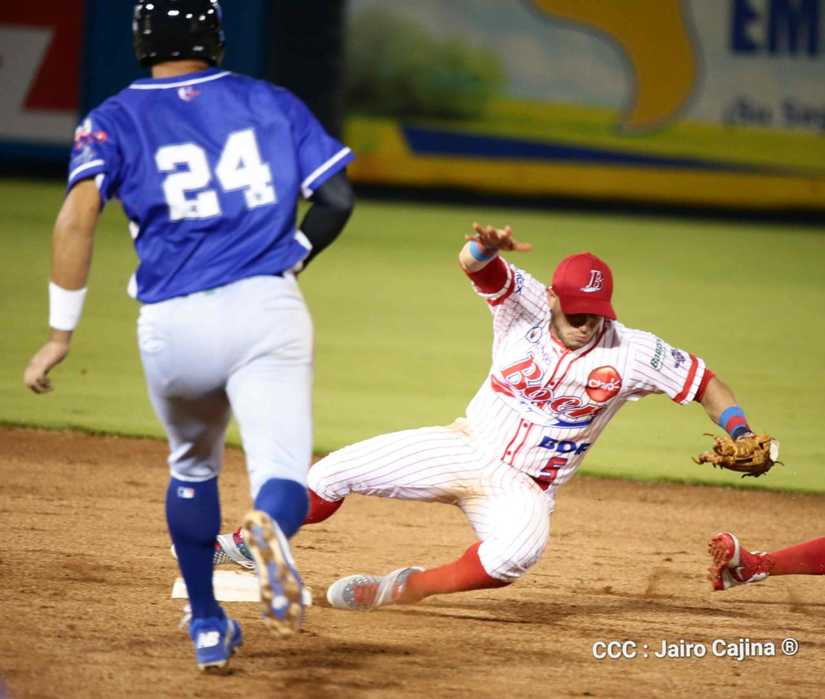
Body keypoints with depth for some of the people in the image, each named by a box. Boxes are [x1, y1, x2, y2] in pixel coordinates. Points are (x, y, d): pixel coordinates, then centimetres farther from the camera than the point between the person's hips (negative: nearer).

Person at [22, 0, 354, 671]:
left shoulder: (116, 119, 8)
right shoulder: (272, 103, 14)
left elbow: (78, 216, -7)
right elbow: (337, 197, 9)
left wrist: (61, 333, -6)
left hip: (173, 327, 1)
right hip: (268, 309, -1)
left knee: (193, 470, 27)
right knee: (282, 475, -9)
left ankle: (208, 626, 30)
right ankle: (271, 527, -45)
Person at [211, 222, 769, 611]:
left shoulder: (632, 353, -13)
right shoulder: (526, 307, -11)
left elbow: (705, 383, -6)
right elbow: (475, 267, -28)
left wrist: (741, 435, -23)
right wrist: (487, 248, -52)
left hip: (524, 487, -2)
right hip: (466, 448, 2)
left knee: (518, 550, -39)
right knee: (335, 473, -8)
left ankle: (409, 587, -19)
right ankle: (247, 545, 15)